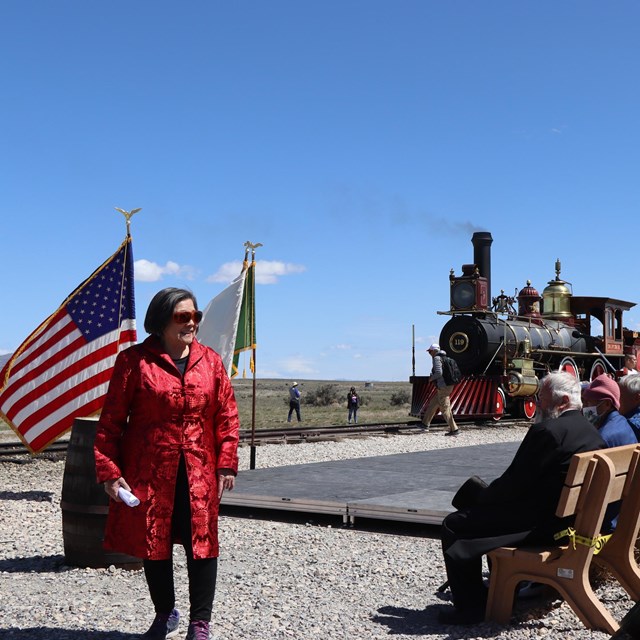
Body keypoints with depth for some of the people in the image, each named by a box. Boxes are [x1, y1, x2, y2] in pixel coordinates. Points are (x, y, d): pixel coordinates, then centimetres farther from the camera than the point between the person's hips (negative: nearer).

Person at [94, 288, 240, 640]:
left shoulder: (210, 361, 6)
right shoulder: (134, 360, -3)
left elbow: (227, 416, 6)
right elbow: (111, 419, -3)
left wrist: (226, 464, -1)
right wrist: (109, 471, -8)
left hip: (199, 473, 2)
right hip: (149, 472, -1)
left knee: (202, 544, 1)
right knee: (153, 545, 11)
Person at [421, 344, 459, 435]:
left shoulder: (436, 358, -12)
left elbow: (438, 373, -24)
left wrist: (431, 378, -4)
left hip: (443, 387, -10)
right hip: (448, 386, 10)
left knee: (445, 409, -4)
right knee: (432, 404, 20)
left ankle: (454, 429, -4)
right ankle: (425, 424, 29)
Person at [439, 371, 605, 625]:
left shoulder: (547, 431, -19)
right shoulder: (591, 431, 10)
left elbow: (514, 483, -17)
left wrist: (480, 496, 1)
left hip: (541, 524, -10)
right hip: (570, 518, 10)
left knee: (454, 525, -4)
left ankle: (471, 606, 1)